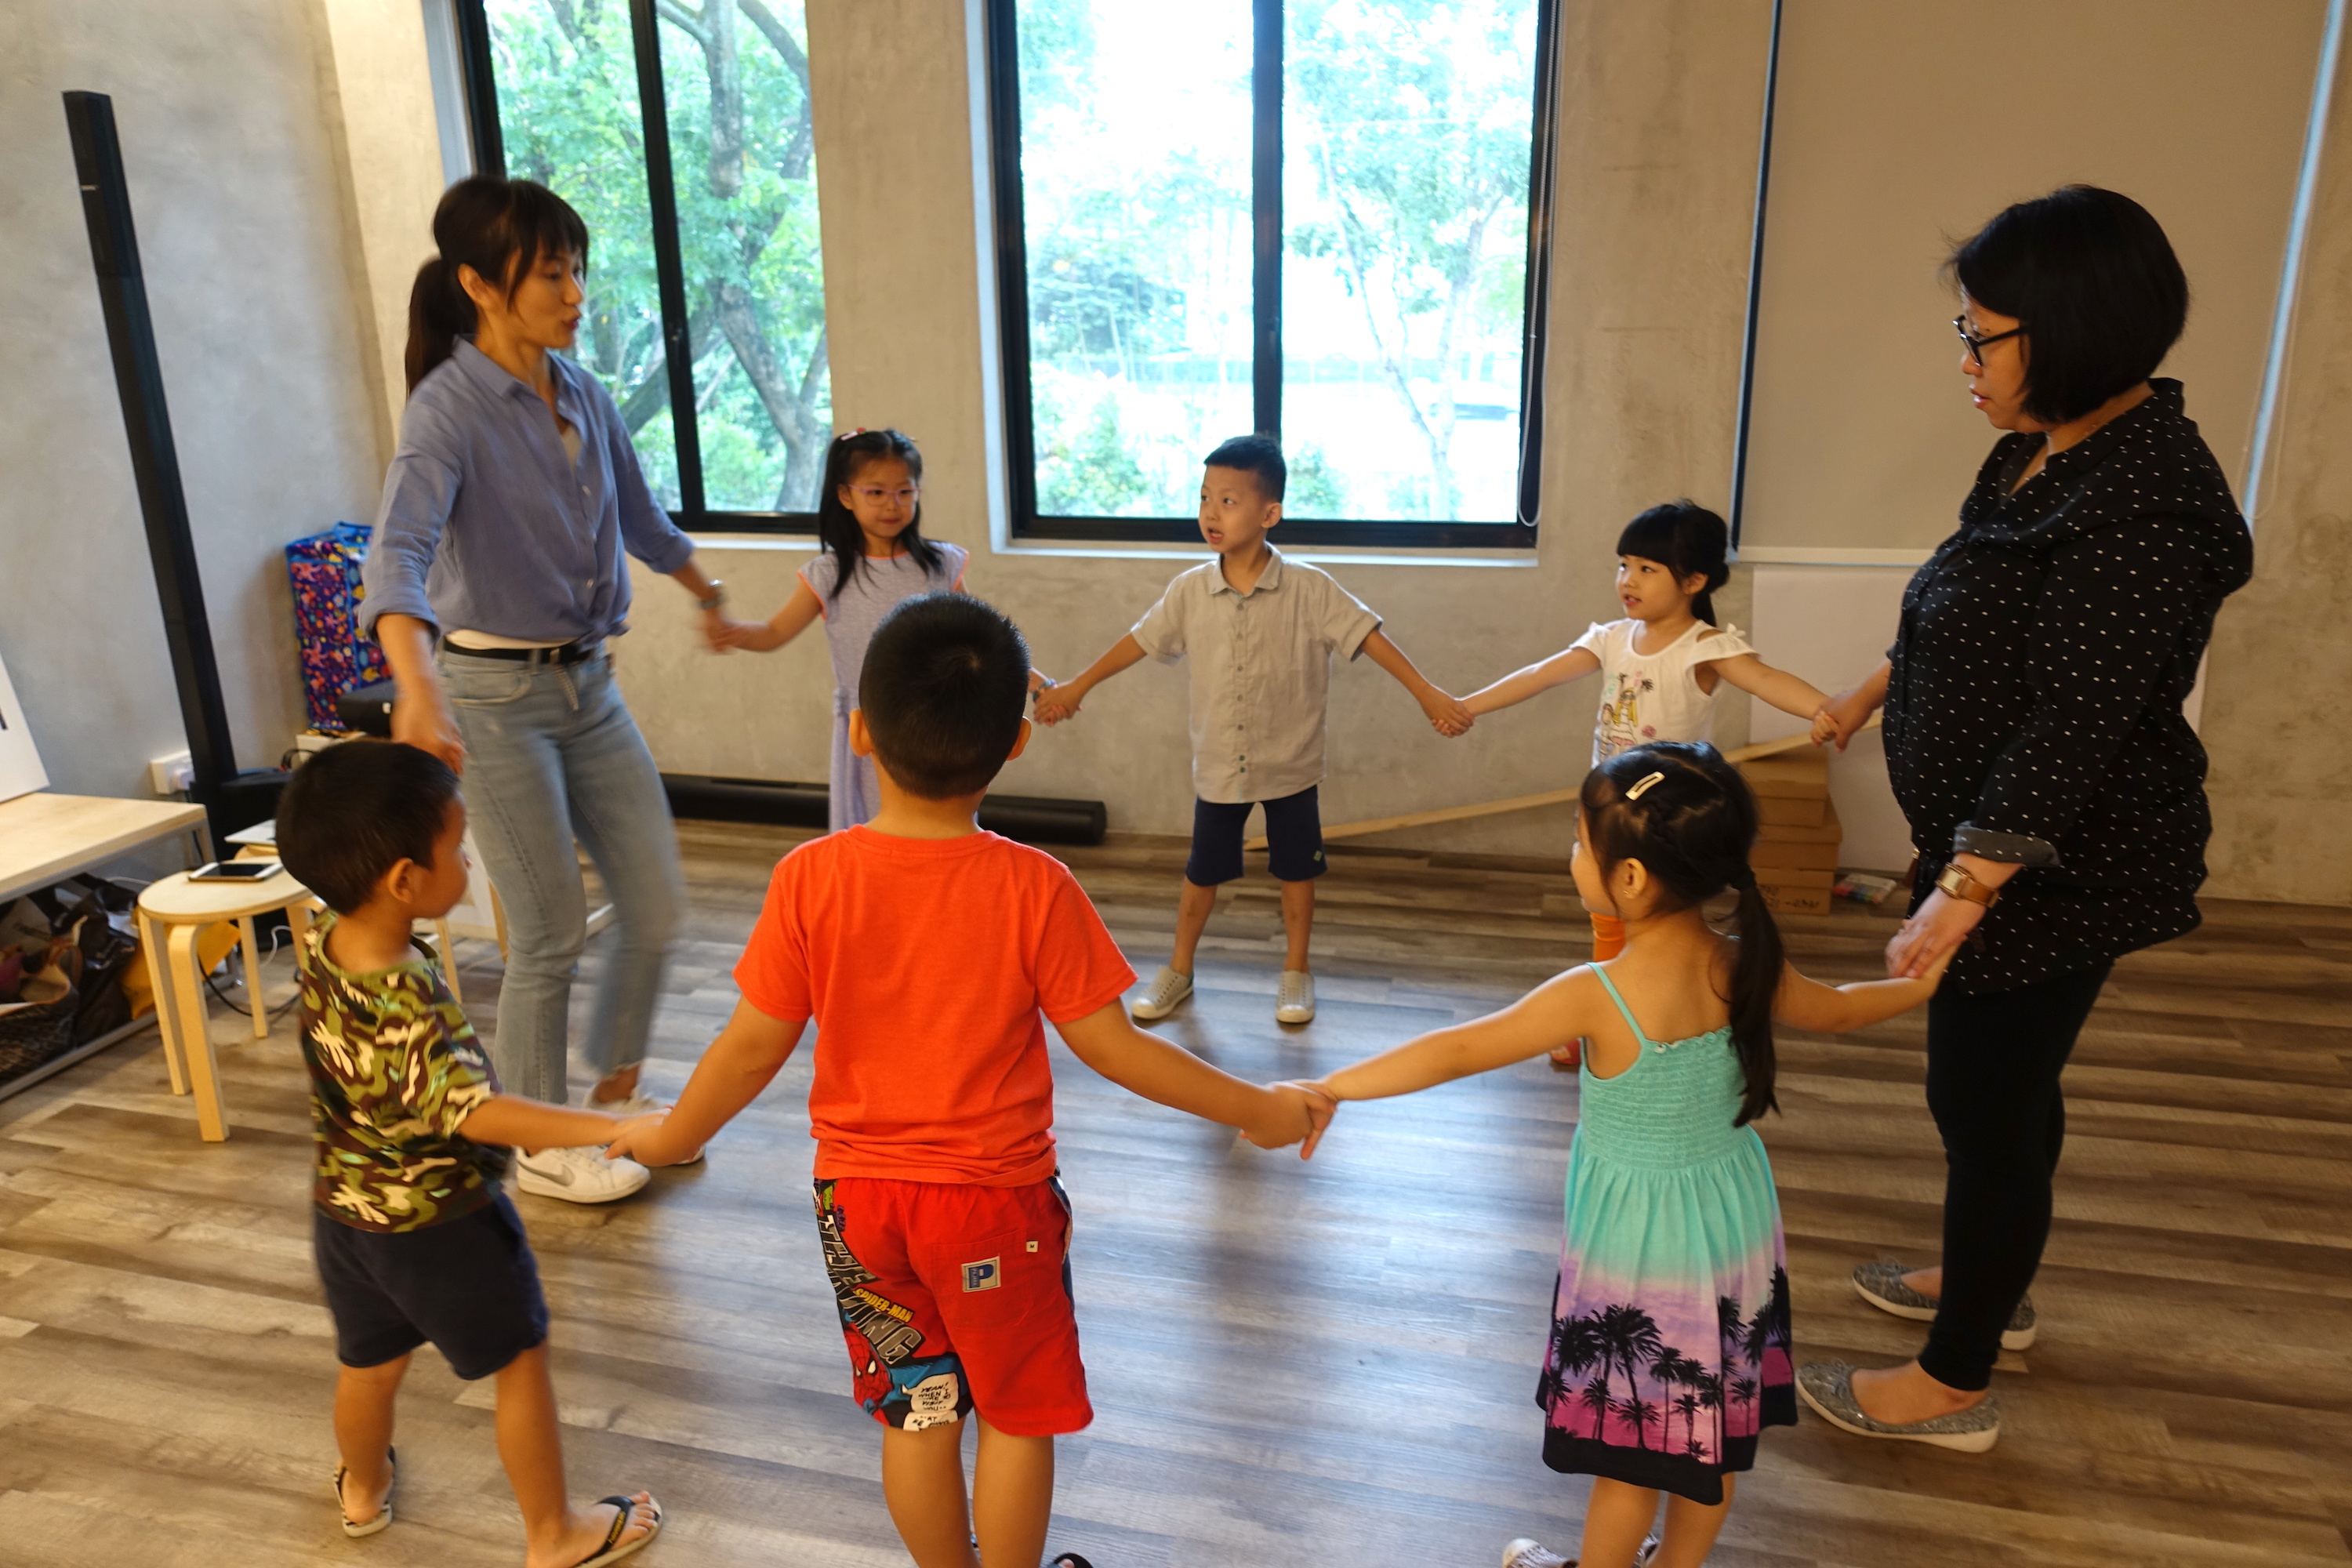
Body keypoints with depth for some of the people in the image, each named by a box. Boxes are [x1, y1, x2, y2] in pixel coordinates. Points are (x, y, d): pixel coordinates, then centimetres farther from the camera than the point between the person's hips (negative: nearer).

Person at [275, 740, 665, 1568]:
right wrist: (611, 1127, -46)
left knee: (370, 1362, 30)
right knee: (521, 1364, 14)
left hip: (344, 1209, 7)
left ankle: (363, 1488, 56)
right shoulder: (404, 1006, -36)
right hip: (440, 1225, -7)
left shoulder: (323, 940, -12)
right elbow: (480, 1113, -42)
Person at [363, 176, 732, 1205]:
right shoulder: (449, 409, -17)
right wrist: (416, 687, -50)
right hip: (495, 694, -7)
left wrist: (708, 596, 35)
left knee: (657, 904, 10)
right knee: (552, 935, 1)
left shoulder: (584, 395, 5)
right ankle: (539, 1148, 23)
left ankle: (615, 1094, 34)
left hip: (588, 684, 7)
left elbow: (641, 519, 22)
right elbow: (399, 551, -32)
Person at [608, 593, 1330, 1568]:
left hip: (859, 1196, 3)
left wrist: (671, 1136, 10)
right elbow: (1110, 1047, -15)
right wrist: (1255, 1110, -3)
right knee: (1019, 1415, 20)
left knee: (914, 1415, 22)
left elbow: (755, 1045, -9)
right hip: (996, 1198, -2)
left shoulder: (810, 878, -16)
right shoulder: (1034, 889, -21)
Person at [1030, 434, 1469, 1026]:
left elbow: (1367, 636, -13)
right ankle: (1179, 969, 32)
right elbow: (1141, 641, 3)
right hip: (1218, 765, 2)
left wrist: (1427, 694, -17)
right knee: (1202, 871, 14)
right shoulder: (1190, 590, -9)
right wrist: (1076, 688, 10)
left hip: (1291, 764, -1)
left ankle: (1296, 971, 32)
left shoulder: (1309, 589, -16)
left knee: (1296, 870, 13)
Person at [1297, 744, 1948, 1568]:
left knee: (1629, 1446, 15)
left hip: (1636, 1245, -6)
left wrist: (1327, 1089, -21)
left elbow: (1458, 1051, -27)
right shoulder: (1746, 967, -10)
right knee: (1715, 1429, 23)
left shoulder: (1598, 995, -28)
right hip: (1736, 1223, 6)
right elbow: (1838, 1009, 9)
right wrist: (1923, 980, 30)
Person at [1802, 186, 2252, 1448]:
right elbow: (1968, 617, 19)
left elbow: (2070, 730, -29)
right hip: (1994, 841, 9)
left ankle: (1955, 1384, 22)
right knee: (2003, 1085, 23)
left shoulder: (2142, 506, -26)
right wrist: (1874, 690, 32)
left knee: (1984, 1100, 3)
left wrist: (1961, 895, -29)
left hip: (2056, 869, -9)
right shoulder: (2050, 451, 3)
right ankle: (1990, 1285, 45)